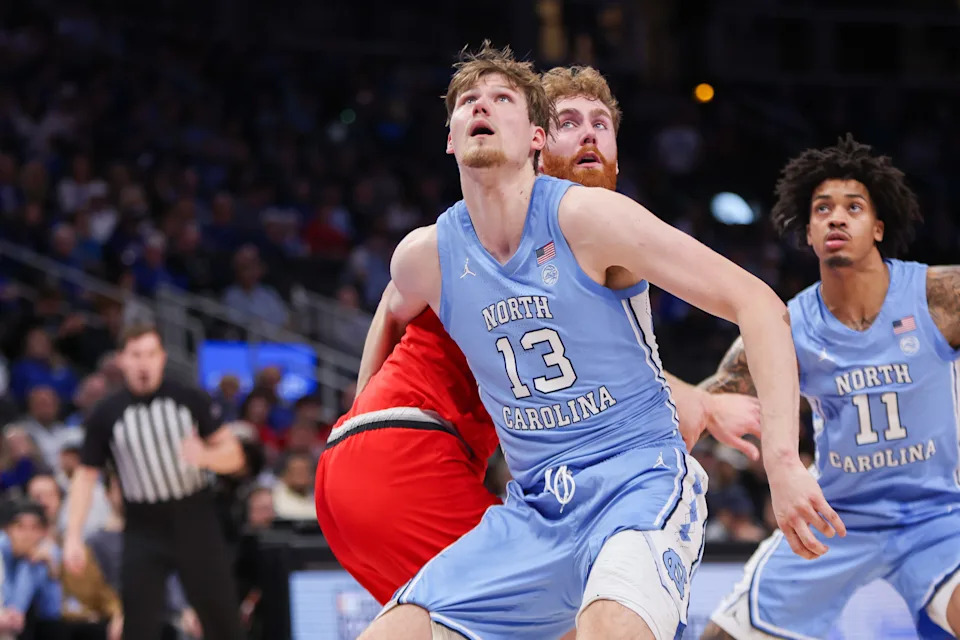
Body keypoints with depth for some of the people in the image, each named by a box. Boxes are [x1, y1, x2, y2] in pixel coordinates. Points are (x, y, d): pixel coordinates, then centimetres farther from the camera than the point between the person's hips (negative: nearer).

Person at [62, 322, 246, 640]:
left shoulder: (190, 399, -1)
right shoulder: (106, 414, -1)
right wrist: (73, 536, -4)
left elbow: (233, 455, 2)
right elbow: (85, 474, 5)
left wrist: (205, 455, -21)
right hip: (144, 533, 0)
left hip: (197, 525, 0)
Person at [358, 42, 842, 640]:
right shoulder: (425, 255, 3)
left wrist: (782, 460, -22)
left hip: (642, 477, -5)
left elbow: (756, 304, -14)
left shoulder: (586, 216, -12)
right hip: (534, 509, 5)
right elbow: (395, 314, 31)